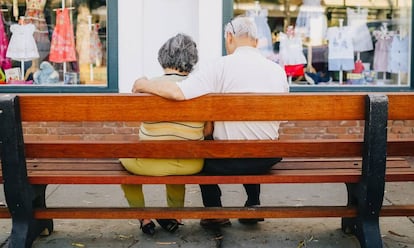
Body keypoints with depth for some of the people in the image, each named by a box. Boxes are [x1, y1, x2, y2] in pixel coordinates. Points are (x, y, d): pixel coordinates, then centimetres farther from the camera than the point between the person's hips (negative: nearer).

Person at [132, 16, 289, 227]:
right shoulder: (278, 70, 0)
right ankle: (253, 206, 38)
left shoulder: (219, 67, -15)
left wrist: (144, 85, -7)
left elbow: (177, 93, -25)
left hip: (227, 160, -4)